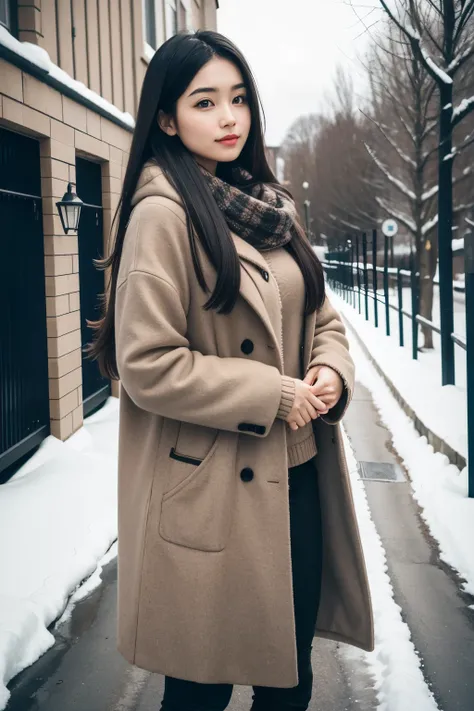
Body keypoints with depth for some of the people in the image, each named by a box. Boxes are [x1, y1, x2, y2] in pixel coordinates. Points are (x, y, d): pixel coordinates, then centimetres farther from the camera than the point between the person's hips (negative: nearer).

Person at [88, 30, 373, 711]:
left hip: (297, 482, 7)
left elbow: (321, 315, 17)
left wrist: (330, 372, -4)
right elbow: (146, 365, -19)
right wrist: (274, 396, -16)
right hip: (213, 497, -7)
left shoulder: (271, 206, 11)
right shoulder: (163, 214, -13)